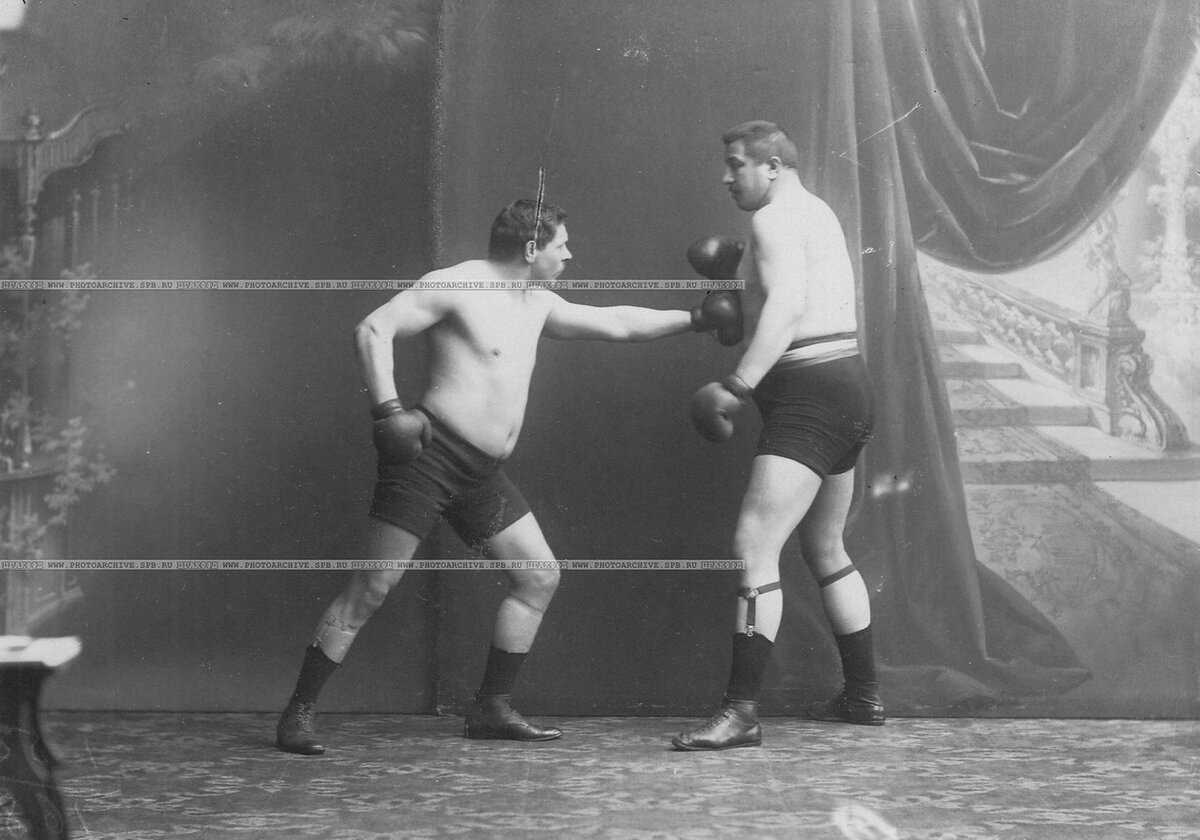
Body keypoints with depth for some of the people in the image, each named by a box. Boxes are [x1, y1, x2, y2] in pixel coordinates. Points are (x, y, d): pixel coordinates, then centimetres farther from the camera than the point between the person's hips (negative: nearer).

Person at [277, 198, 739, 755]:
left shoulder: (537, 305, 16)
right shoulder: (456, 287, -9)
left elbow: (614, 323, 25)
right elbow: (373, 330, -13)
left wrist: (694, 319, 22)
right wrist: (388, 409, -23)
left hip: (483, 474, 9)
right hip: (429, 456, -9)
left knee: (540, 577, 6)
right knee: (374, 587, -11)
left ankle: (491, 710, 14)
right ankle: (297, 715, -5)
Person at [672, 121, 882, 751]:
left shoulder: (775, 220, -11)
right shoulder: (815, 212, 20)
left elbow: (787, 306, -26)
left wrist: (737, 386, -32)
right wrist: (741, 268, 17)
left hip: (810, 400, -11)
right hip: (845, 392, 11)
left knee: (755, 545, -17)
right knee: (825, 550, 22)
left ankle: (741, 712, -23)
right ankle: (863, 696, 30)